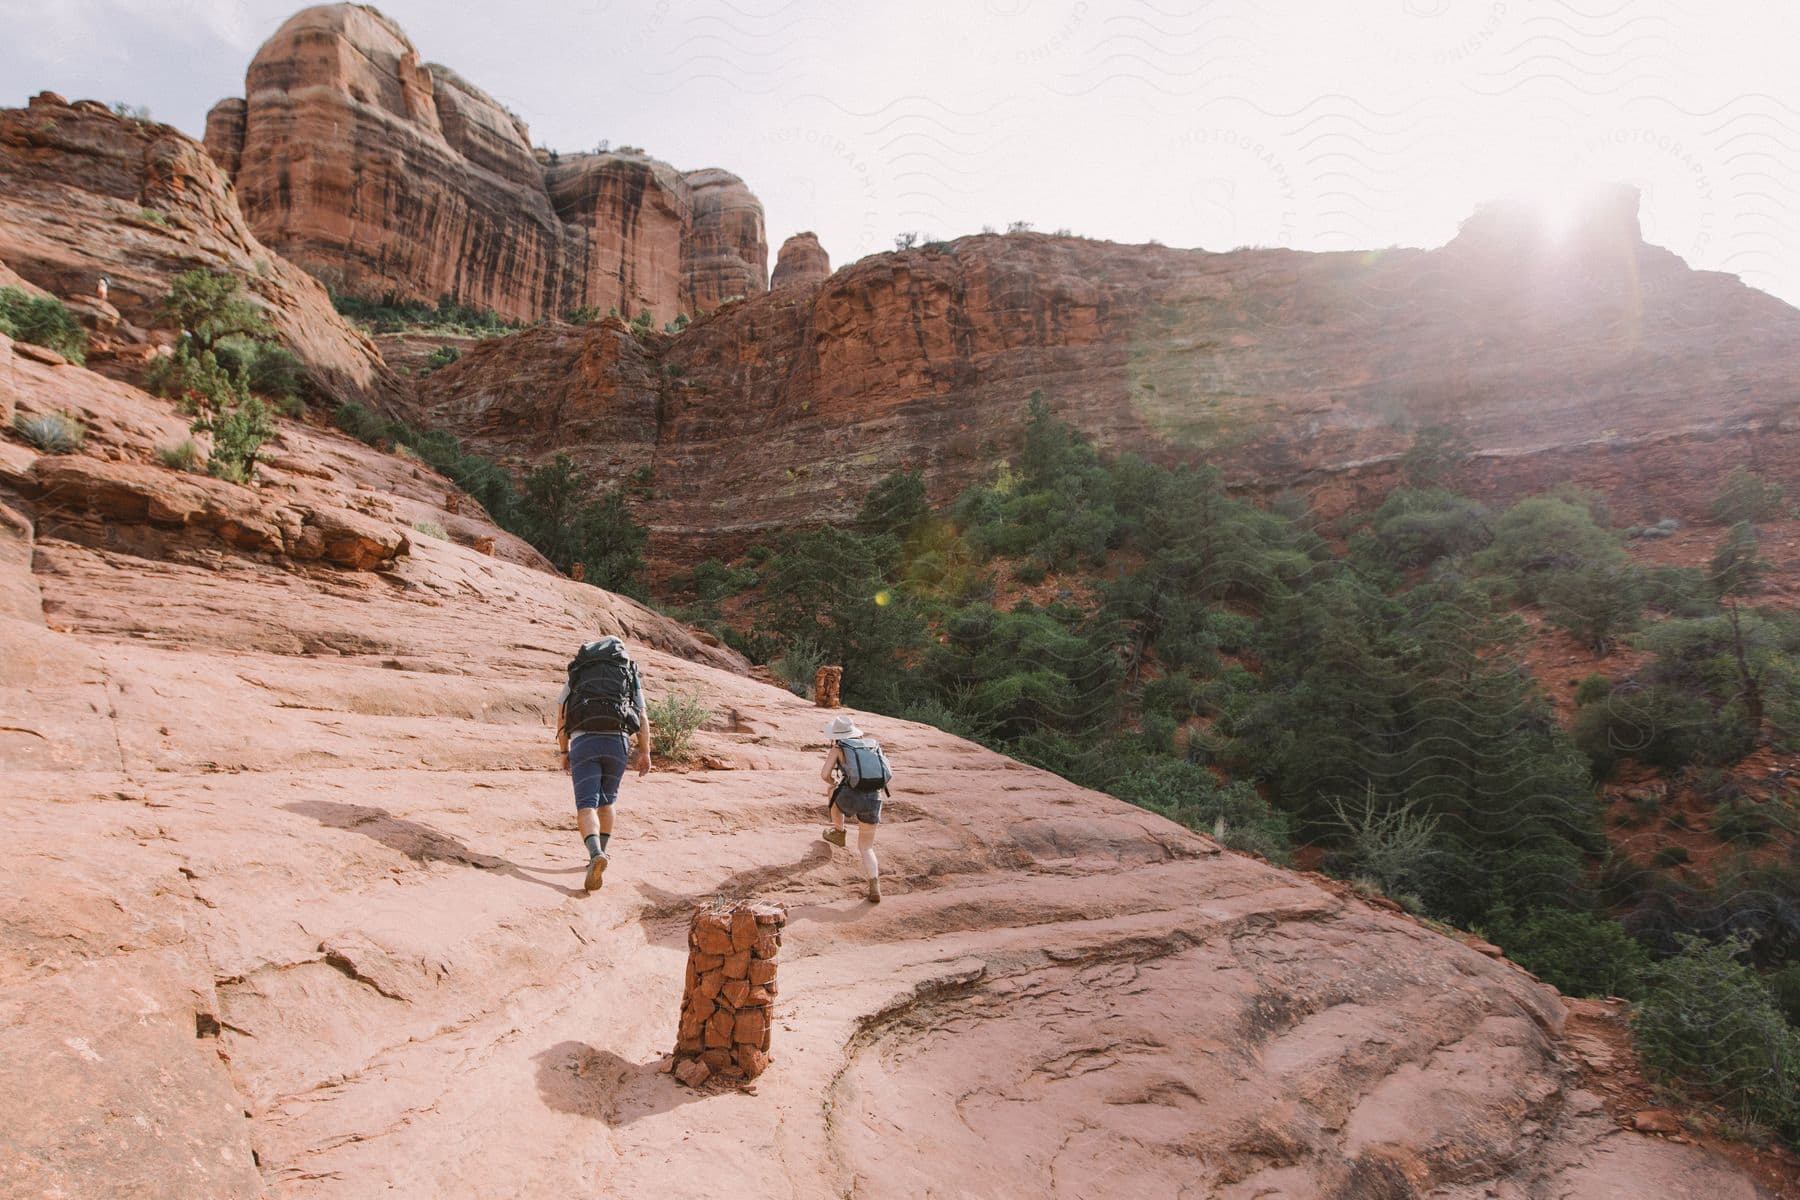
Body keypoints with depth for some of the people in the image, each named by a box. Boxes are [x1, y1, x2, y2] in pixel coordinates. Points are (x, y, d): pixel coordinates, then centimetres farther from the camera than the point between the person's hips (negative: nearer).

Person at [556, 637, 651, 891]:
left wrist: (564, 752, 24)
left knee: (586, 806, -7)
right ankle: (600, 853, 22)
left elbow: (561, 718, 16)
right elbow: (642, 718, 9)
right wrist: (645, 753, 8)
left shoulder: (576, 674, 22)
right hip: (617, 742, 1)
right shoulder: (630, 675, 20)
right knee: (607, 801, 22)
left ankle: (596, 855, -31)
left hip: (583, 741, -1)